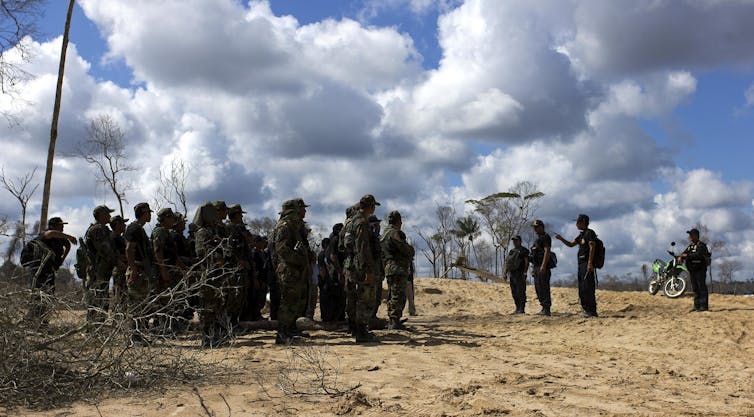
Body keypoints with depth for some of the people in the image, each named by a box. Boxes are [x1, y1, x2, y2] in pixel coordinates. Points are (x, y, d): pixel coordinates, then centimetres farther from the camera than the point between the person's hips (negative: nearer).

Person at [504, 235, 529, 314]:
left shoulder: (524, 251, -2)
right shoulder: (511, 251, 19)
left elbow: (527, 262, -9)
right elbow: (507, 263, 21)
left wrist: (525, 273, -18)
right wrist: (505, 273, 13)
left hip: (520, 274, -7)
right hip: (511, 274, 7)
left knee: (521, 292, -9)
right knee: (514, 292, 7)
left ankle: (522, 309, -7)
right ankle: (517, 308, 13)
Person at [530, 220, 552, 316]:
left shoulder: (545, 237, -6)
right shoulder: (538, 239, 23)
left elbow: (547, 251, -17)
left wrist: (543, 266, -24)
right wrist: (533, 268, 20)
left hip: (542, 267, -10)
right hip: (537, 267, 10)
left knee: (544, 288, -11)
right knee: (538, 288, 10)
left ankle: (547, 309, -11)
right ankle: (544, 308, 15)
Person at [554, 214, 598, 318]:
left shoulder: (589, 233, -7)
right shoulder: (581, 235, 21)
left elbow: (592, 248, -16)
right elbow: (571, 244, 27)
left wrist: (590, 263, -24)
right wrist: (561, 238, 12)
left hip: (587, 264, -10)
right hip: (581, 264, 10)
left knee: (588, 288, -13)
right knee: (582, 289, 9)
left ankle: (592, 311, -12)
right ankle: (587, 309, 14)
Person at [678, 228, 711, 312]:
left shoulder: (701, 245, -11)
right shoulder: (690, 246, 17)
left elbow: (698, 255, -25)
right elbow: (684, 253, 13)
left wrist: (687, 255, -25)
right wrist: (680, 257, -10)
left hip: (700, 270, -9)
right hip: (692, 270, 9)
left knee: (702, 288, -9)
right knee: (695, 289, 10)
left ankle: (704, 306, -9)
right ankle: (697, 306, 14)